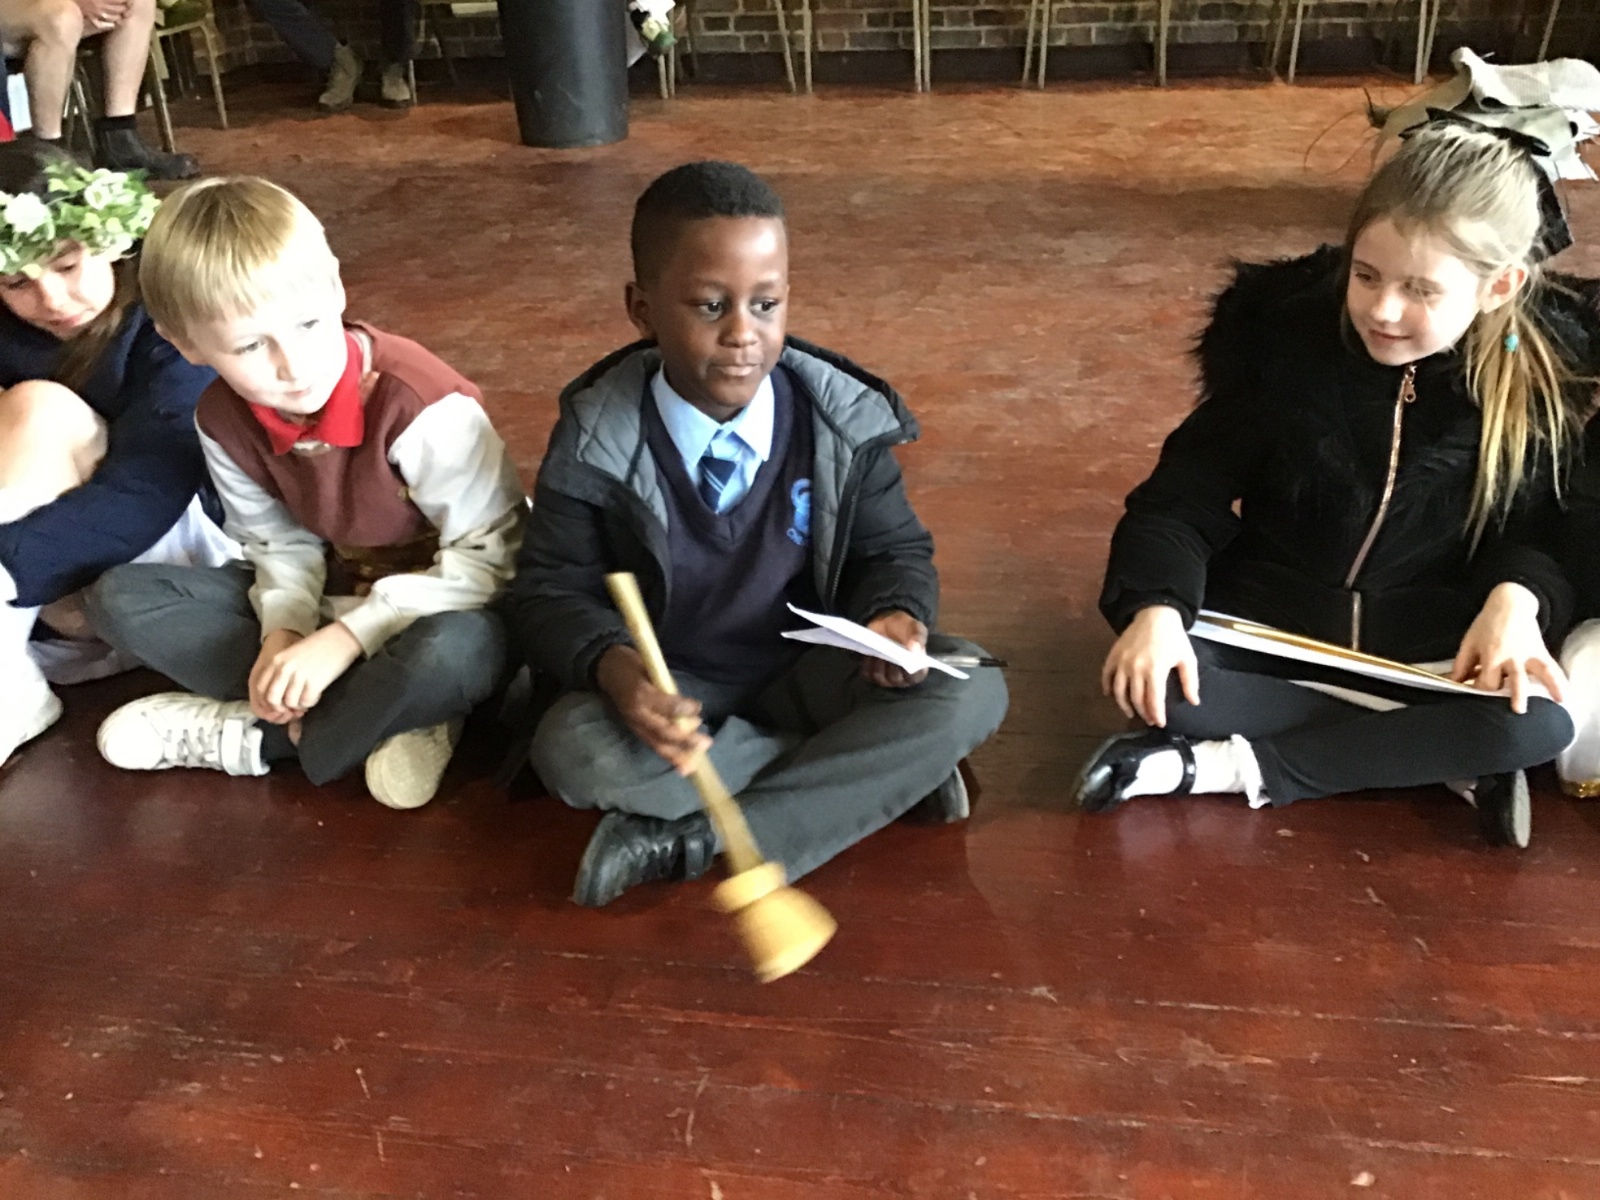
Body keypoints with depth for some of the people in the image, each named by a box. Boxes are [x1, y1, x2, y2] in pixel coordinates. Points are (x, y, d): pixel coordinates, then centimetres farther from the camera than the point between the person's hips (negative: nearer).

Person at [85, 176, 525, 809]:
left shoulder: (419, 401, -28)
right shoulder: (224, 420, -9)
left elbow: (492, 555, -25)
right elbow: (280, 545, 3)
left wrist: (348, 637, -27)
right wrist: (283, 629, -19)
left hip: (439, 607, -6)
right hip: (335, 594, 6)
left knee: (457, 652, -42)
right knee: (121, 597, -6)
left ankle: (256, 738, -14)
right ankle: (384, 715, -16)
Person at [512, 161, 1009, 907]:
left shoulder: (843, 421, -10)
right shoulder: (596, 440, -13)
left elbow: (895, 551, 1)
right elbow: (552, 591, -9)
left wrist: (896, 616, -25)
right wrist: (613, 667, -32)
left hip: (813, 672, 1)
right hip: (672, 688, -1)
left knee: (969, 690, -24)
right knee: (572, 749, -32)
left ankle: (694, 841, -23)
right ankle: (880, 772, -19)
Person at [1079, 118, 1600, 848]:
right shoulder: (1284, 331, -14)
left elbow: (1536, 535, 1)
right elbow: (1187, 493, -12)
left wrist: (1516, 596, -23)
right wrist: (1158, 605, -30)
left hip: (1428, 650, 0)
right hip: (1267, 629, 0)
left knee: (1540, 723, -30)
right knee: (1154, 685, -30)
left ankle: (1241, 767, -22)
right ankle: (1440, 758, -21)